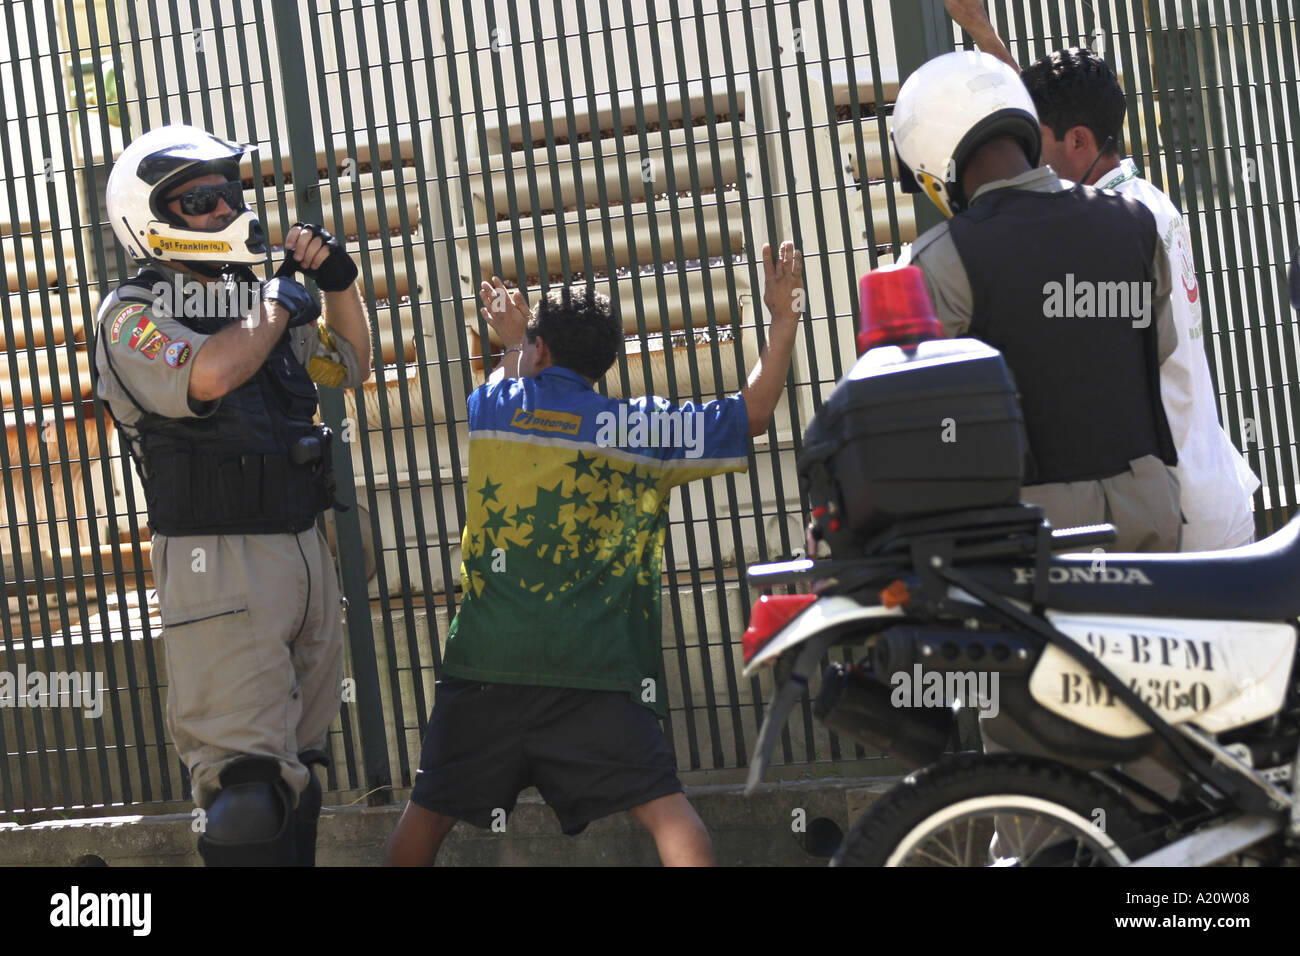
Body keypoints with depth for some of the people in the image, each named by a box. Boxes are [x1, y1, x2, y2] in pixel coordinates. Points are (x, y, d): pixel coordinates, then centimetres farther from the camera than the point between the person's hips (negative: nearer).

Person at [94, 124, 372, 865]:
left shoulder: (254, 305, 16)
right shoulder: (133, 316, -6)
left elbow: (351, 365, 28)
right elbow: (209, 374, -26)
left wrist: (340, 283, 12)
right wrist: (279, 306, -10)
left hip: (304, 552, 8)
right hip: (219, 561, -8)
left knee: (295, 772, 13)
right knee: (249, 785, -13)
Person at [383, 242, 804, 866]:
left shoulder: (492, 409, 7)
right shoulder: (641, 427, 3)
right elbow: (753, 416, 7)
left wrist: (513, 344, 52)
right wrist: (783, 320, 12)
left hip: (486, 662, 2)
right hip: (595, 669, -2)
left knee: (429, 811, 14)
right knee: (663, 806, -6)